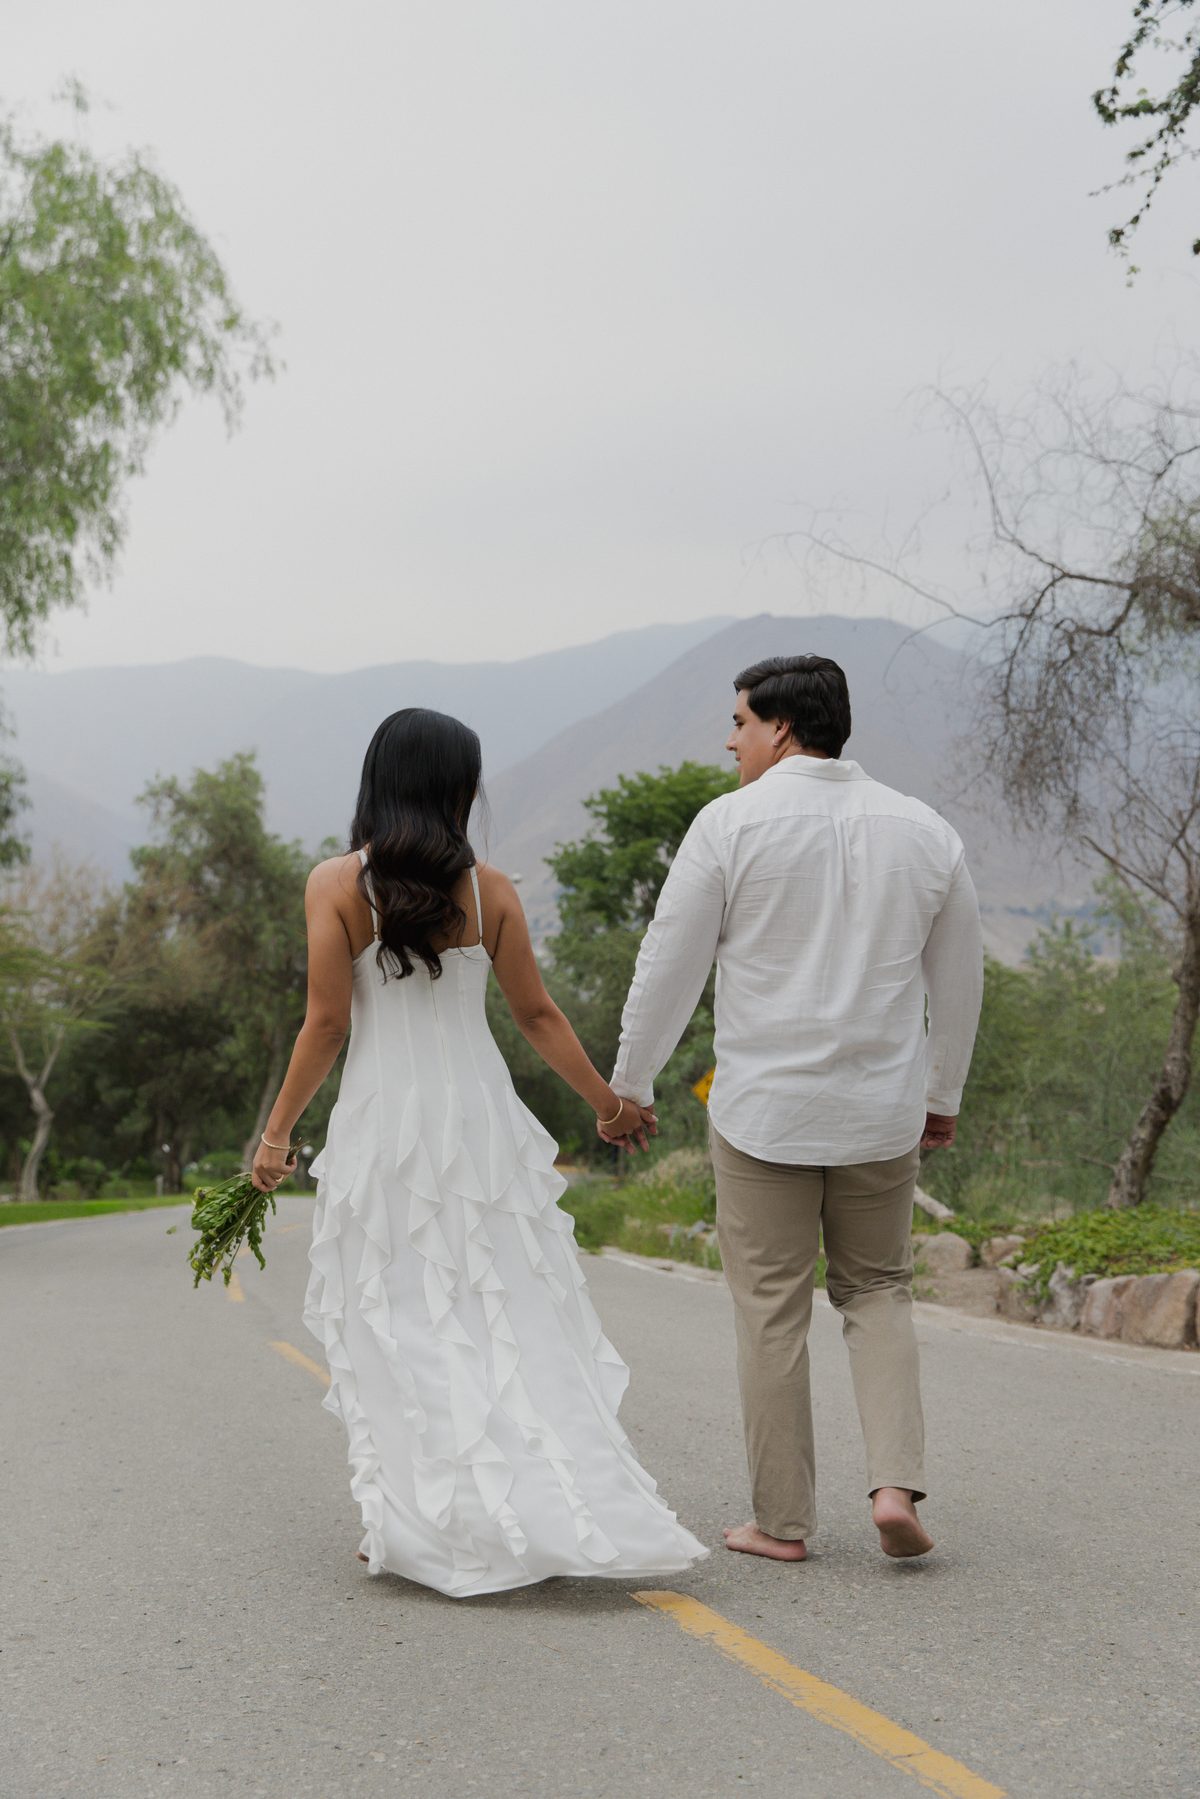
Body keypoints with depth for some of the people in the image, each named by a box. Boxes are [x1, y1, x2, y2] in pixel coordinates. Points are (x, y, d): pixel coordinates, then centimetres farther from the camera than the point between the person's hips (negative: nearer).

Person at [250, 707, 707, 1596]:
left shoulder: (335, 884, -6)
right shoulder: (489, 889, 0)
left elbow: (327, 1023, -8)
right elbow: (536, 1013, 4)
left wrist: (278, 1131, 2)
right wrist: (609, 1102, 16)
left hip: (382, 1121, -2)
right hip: (479, 1115, 2)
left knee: (398, 1328, 6)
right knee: (509, 1319, 7)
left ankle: (420, 1525, 8)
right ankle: (563, 1507, 4)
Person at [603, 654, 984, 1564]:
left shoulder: (731, 823, -8)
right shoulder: (924, 830, 4)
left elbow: (670, 966, -6)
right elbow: (958, 977, 12)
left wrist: (629, 1086, 6)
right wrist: (943, 1095, 25)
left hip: (763, 1110, -3)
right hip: (881, 1110, 3)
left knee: (773, 1311, 6)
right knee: (878, 1291, 17)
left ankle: (782, 1521, 12)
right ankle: (897, 1483, 1)